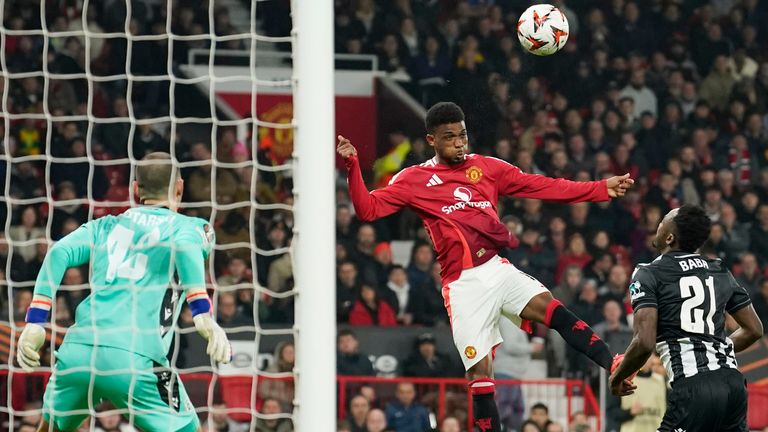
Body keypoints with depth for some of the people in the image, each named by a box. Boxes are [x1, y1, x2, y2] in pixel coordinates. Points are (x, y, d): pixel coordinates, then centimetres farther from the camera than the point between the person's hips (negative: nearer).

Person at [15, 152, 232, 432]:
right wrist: (203, 315, -21)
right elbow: (185, 245, -10)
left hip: (76, 353, 4)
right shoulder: (190, 227, 14)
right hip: (136, 360, -4)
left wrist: (35, 323, 3)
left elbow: (60, 253, 7)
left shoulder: (106, 226, 24)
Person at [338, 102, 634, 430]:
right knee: (479, 370, -5)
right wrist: (352, 164, -13)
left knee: (549, 308, -23)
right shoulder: (414, 180, 7)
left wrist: (601, 190, 8)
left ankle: (615, 367, -32)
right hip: (463, 283, -2)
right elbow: (368, 209, 1)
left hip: (498, 268, 2)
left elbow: (542, 187, 13)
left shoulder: (486, 167, 13)